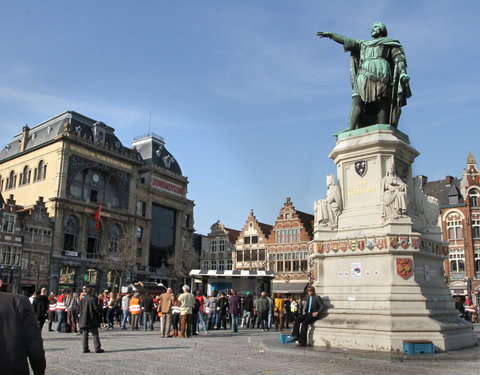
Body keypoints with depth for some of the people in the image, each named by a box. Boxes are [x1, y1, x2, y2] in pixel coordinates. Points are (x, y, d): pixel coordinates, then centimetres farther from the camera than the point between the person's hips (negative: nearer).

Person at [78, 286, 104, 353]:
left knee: (85, 335, 11)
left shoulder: (82, 300, 5)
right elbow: (97, 308, -12)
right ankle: (97, 348, -2)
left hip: (83, 321, 5)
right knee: (95, 334, 0)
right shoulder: (93, 299, -12)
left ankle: (85, 349, 8)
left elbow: (80, 309, 12)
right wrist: (99, 316, 3)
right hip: (92, 320, -5)